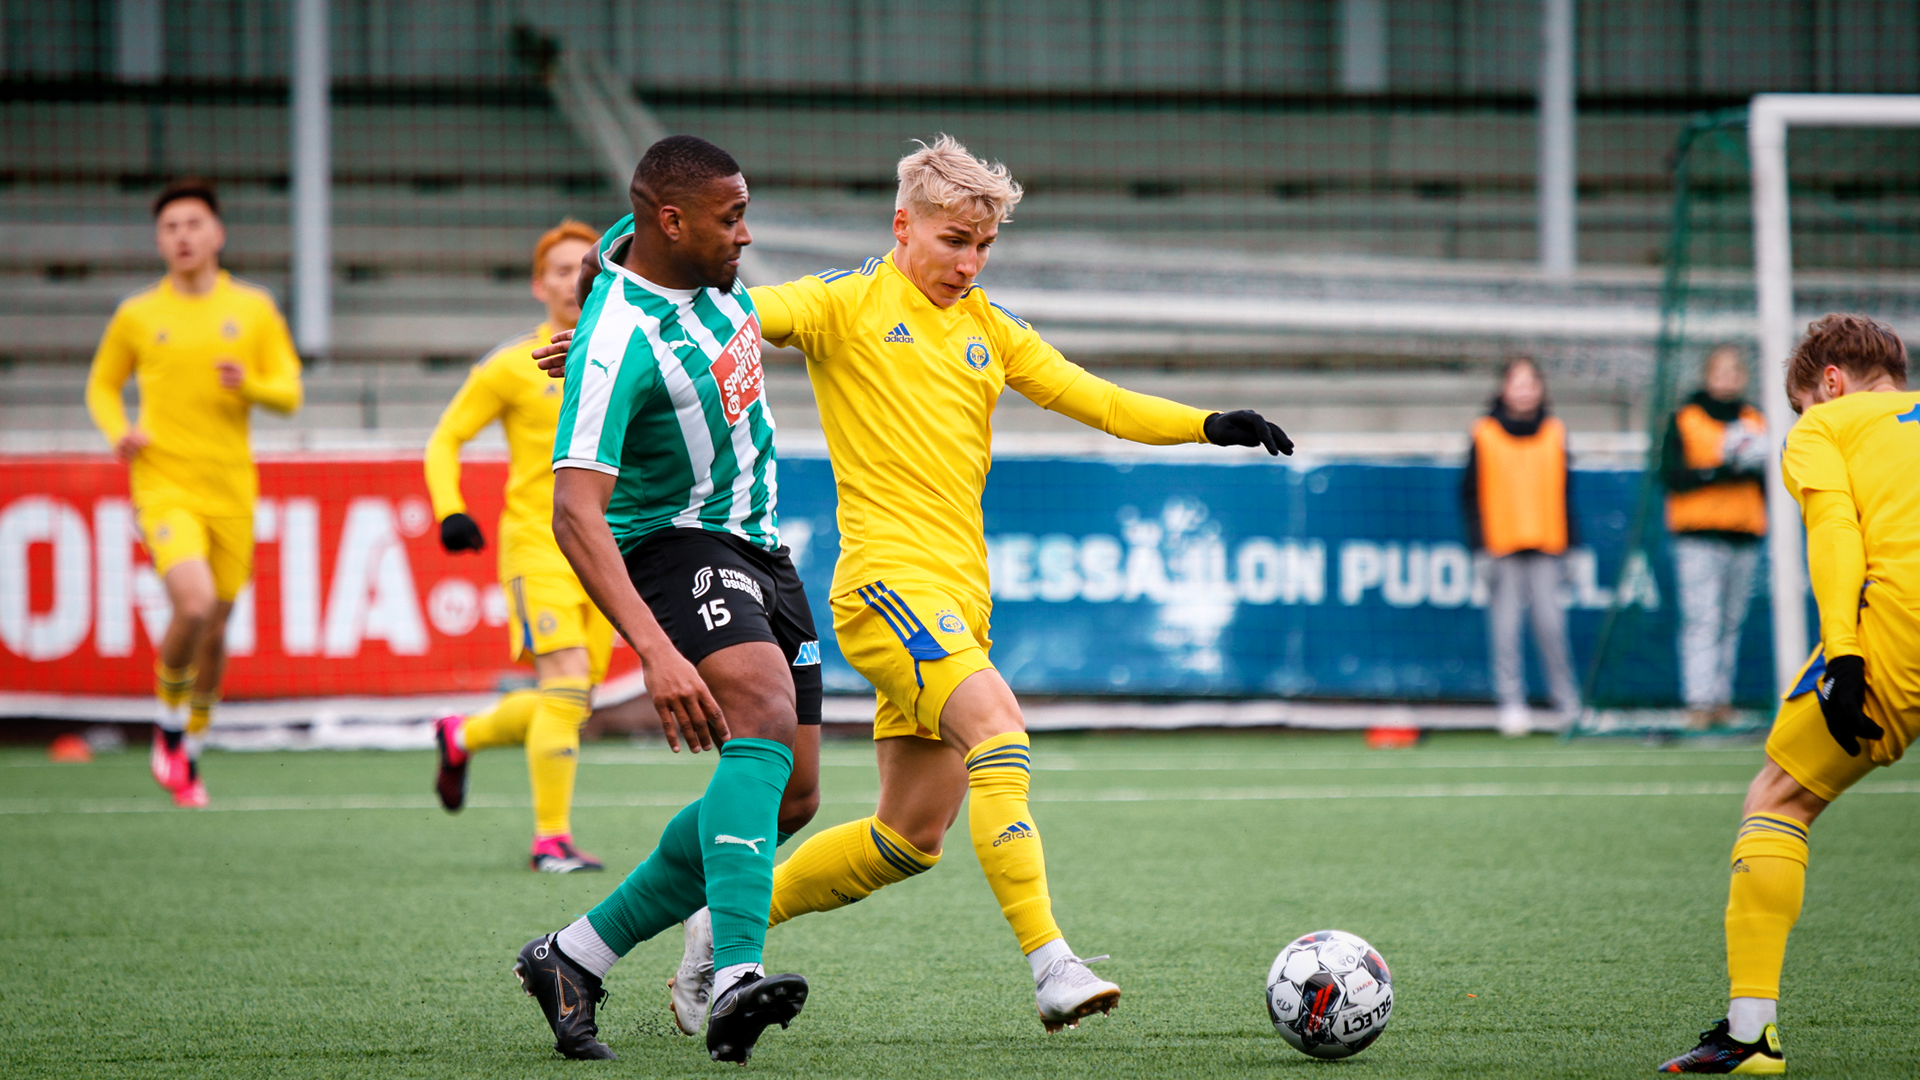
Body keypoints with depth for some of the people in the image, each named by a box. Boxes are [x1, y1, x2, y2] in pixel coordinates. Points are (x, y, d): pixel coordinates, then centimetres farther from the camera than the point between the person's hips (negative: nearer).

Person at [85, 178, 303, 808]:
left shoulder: (253, 309, 6)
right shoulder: (137, 316, 4)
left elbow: (289, 394, 6)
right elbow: (102, 386, 17)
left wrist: (249, 385, -16)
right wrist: (118, 432, -4)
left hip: (230, 489, 3)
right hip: (163, 483, -2)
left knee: (216, 629, 8)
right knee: (194, 604, -24)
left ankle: (191, 751, 29)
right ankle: (169, 726, 1)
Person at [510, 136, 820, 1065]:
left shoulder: (707, 270, -2)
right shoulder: (617, 342, -27)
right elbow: (575, 512, -35)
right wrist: (657, 652, -44)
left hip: (759, 552, 9)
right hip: (677, 548, -9)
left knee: (786, 799, 4)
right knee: (765, 720, -33)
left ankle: (573, 956, 12)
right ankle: (735, 978, -46)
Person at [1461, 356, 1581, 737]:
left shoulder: (1554, 432, 11)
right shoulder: (1485, 434, 3)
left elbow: (1564, 492, 16)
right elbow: (1470, 494, 4)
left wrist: (1571, 545, 11)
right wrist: (1479, 547, -4)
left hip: (1546, 547, 1)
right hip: (1502, 547, -1)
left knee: (1551, 625, -4)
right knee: (1505, 626, -3)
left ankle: (1569, 702, 5)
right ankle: (1511, 703, 1)